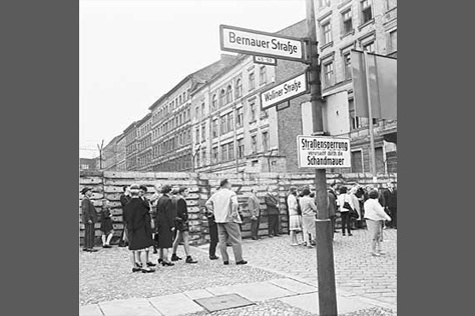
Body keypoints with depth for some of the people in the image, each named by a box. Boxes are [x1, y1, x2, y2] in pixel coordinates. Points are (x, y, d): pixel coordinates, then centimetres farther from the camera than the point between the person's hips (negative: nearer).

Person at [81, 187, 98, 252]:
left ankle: (85, 247, 15)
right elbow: (85, 210, -22)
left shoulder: (86, 200, 18)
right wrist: (89, 219, -24)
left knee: (87, 233, 11)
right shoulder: (86, 200, -14)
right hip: (89, 219, -10)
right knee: (90, 233, -9)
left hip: (88, 220, 10)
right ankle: (89, 247, -8)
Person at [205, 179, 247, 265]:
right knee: (236, 240, 2)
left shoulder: (215, 194, 12)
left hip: (219, 220, 6)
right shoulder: (231, 193, -7)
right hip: (229, 220, -6)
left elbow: (208, 204, 15)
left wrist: (215, 212, 14)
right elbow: (234, 203, -24)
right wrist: (234, 213, -14)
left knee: (222, 240, 10)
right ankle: (239, 259, 4)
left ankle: (225, 259, 13)